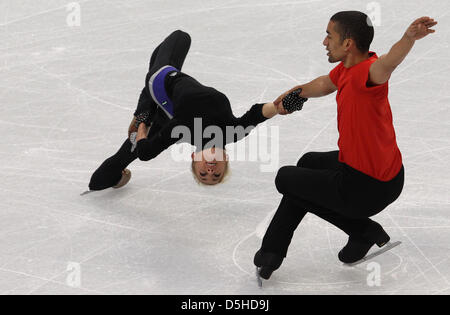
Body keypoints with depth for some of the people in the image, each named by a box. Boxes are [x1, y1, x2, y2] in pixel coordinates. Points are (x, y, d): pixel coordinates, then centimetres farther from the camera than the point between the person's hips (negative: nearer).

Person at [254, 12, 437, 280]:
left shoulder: (366, 71, -29)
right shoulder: (346, 68, 1)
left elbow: (387, 64, -54)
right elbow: (324, 84, 24)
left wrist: (409, 38, -74)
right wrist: (296, 92, 41)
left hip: (368, 188, -10)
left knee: (286, 179, 11)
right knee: (309, 163, 34)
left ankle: (364, 231, 11)